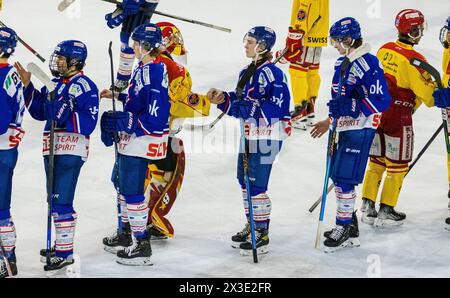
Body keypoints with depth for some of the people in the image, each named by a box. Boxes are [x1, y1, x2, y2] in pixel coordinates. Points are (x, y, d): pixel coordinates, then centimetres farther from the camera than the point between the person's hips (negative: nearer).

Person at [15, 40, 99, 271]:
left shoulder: (85, 86, -12)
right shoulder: (55, 83, 15)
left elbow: (89, 123, -17)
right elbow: (39, 112, 19)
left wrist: (65, 115, -27)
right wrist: (27, 85, 13)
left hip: (72, 150, -9)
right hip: (52, 148, 9)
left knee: (61, 201, -11)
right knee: (54, 199, 18)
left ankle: (65, 252, -6)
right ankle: (62, 243, 31)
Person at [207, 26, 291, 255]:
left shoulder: (272, 73, -16)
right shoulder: (246, 72, 14)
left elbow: (277, 106, -23)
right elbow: (238, 104, 20)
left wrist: (252, 108, -25)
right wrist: (223, 100, 4)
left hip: (266, 137, -10)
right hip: (248, 135, 10)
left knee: (256, 185, -7)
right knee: (245, 181, 17)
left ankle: (262, 235, 2)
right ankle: (252, 226, 31)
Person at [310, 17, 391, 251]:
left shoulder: (367, 64, -17)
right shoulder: (342, 63, 13)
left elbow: (381, 101, -22)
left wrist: (350, 107, -26)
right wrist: (330, 121, 26)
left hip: (360, 131, -10)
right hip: (344, 128, 10)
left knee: (345, 179, -9)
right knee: (338, 178, 13)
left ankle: (344, 229, 1)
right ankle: (349, 228, 24)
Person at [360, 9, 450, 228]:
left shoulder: (384, 50, 3)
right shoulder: (414, 60, -17)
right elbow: (428, 93, -13)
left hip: (376, 111, 7)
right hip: (398, 116, -6)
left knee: (376, 161, 16)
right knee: (397, 165, 6)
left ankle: (367, 208, 16)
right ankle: (386, 212, 9)